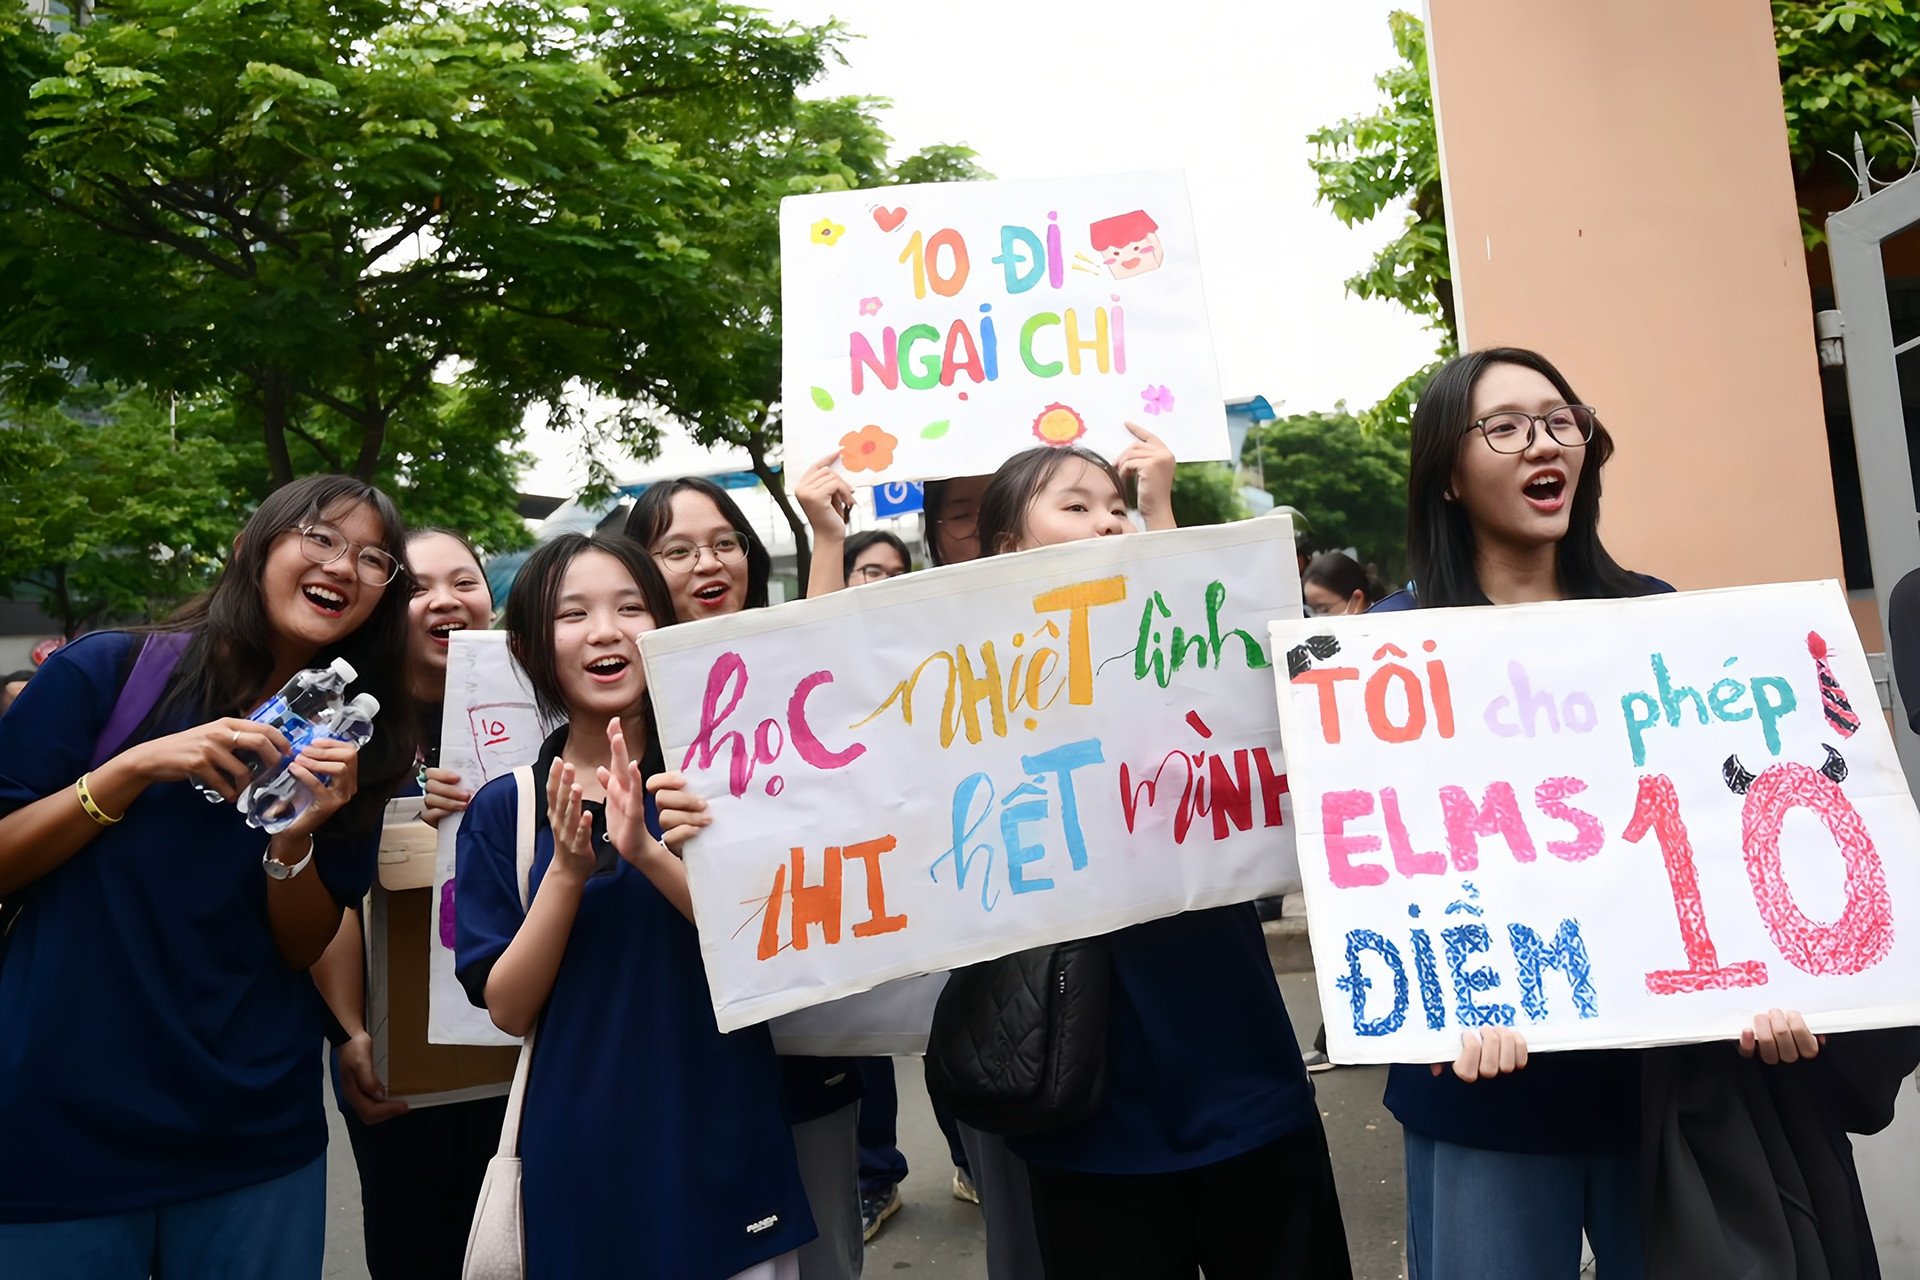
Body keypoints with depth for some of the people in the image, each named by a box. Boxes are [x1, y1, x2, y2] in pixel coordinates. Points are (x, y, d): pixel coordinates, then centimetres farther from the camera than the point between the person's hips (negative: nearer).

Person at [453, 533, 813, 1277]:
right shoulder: (502, 809, -2)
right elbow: (509, 1008, -5)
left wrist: (646, 852, -25)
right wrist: (567, 869, -19)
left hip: (722, 1148, -1)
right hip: (581, 1161, 1)